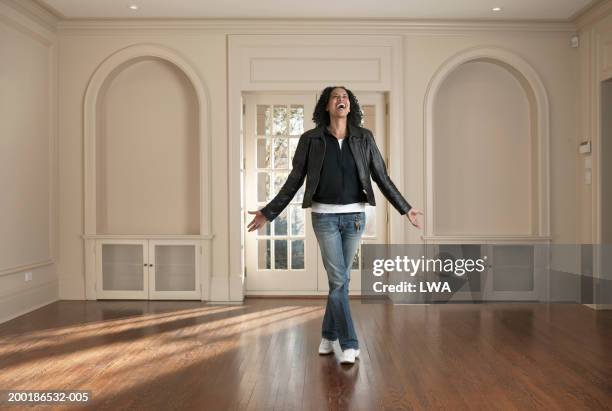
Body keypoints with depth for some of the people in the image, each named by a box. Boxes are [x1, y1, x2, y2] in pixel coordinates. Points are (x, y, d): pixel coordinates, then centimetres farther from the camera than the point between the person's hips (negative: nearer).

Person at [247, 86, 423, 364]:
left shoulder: (364, 138, 2)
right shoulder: (310, 139, -2)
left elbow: (382, 177, 7)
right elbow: (294, 180, 2)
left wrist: (405, 209, 8)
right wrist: (268, 213, 0)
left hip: (354, 216, 2)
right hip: (325, 216, -2)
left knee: (340, 278, 10)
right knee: (338, 279, -6)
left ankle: (328, 335, 28)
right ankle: (349, 344, 4)